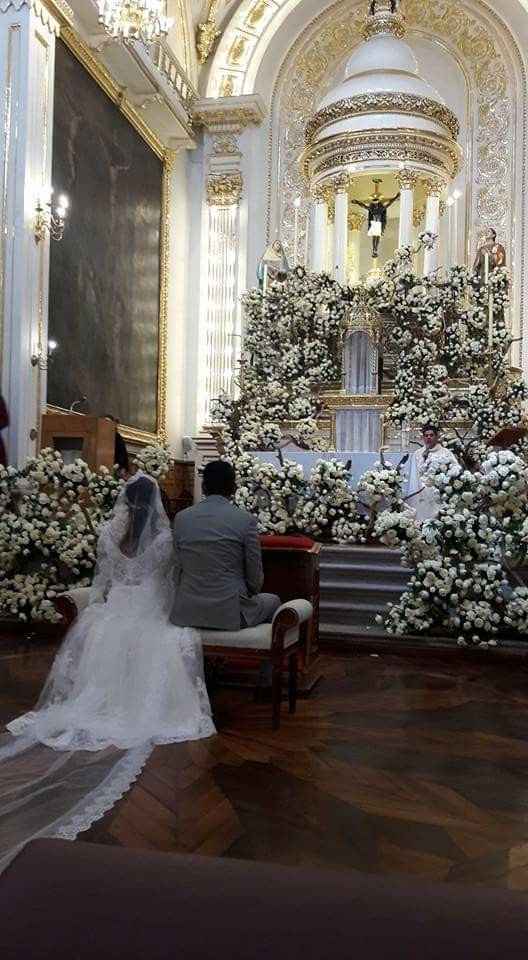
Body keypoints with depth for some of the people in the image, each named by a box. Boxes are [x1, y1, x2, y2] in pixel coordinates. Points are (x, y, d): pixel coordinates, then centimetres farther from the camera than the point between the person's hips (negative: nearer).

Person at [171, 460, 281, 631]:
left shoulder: (181, 518, -1)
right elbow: (255, 577, -4)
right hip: (230, 613, -3)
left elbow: (178, 570, 6)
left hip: (186, 613, 4)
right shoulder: (245, 520, -10)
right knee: (272, 601, 27)